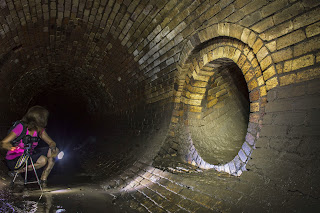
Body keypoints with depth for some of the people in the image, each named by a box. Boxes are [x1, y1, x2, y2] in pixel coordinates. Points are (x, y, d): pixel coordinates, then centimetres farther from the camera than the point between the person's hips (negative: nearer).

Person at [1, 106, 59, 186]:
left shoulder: (39, 130, -3)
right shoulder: (21, 127, -21)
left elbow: (51, 142, 0)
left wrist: (52, 148, -23)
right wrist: (15, 148, -39)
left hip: (28, 157, 7)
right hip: (13, 161, -7)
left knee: (55, 151, -8)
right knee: (43, 160, -29)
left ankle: (43, 179, -2)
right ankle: (17, 172, -9)